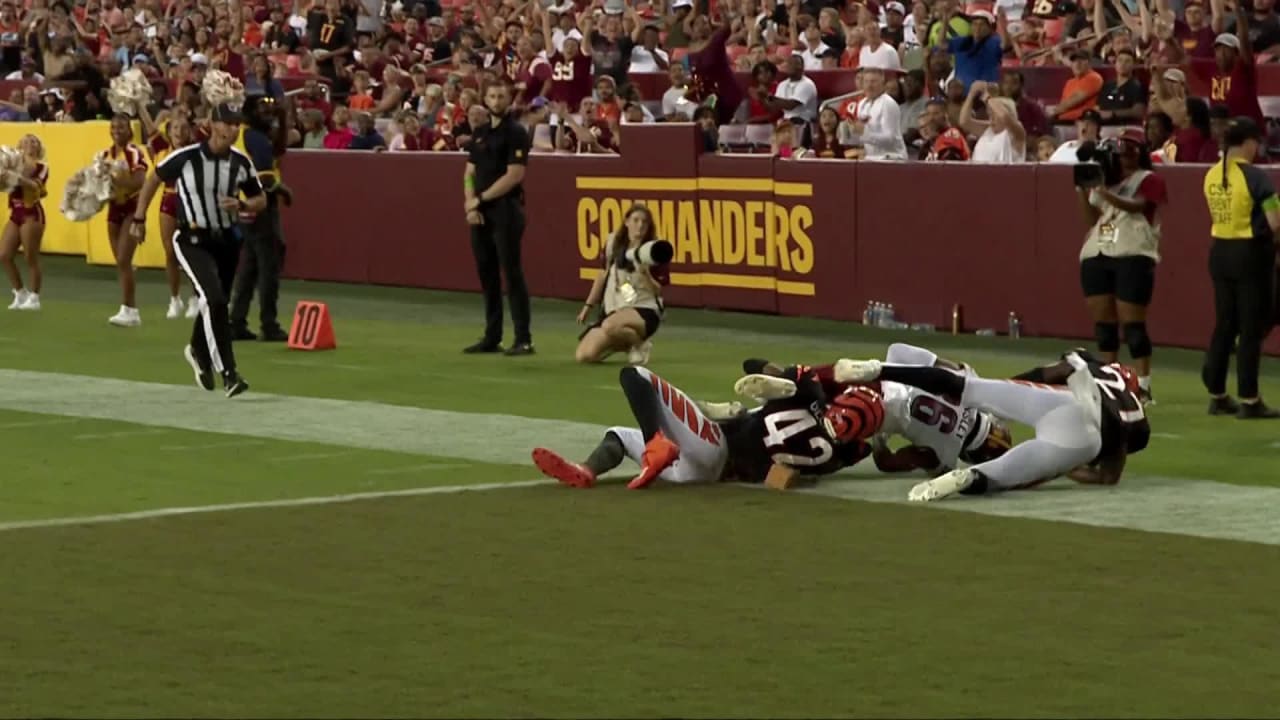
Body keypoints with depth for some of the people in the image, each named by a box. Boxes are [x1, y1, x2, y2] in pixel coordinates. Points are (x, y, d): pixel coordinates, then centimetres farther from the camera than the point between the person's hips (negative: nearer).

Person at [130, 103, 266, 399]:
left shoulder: (241, 162, -4)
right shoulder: (186, 157, -15)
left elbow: (261, 200, 9)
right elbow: (154, 179, 1)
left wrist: (241, 205, -13)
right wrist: (139, 218, 4)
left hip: (226, 240, 5)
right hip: (193, 240, -5)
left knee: (215, 303, 17)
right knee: (214, 300, -22)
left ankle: (199, 352, 48)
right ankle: (227, 373, -20)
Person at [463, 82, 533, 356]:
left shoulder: (515, 132, -5)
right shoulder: (480, 133, 16)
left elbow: (514, 175, -13)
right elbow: (470, 173, 15)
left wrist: (480, 198, -10)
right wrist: (471, 205, -2)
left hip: (506, 210, -7)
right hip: (481, 213, 7)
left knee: (512, 273, -8)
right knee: (487, 275, 9)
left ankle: (523, 339, -8)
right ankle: (492, 338, 14)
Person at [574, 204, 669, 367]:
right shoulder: (613, 245, 4)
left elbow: (658, 291, -6)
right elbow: (603, 275, 17)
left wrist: (645, 274, -25)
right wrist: (588, 307, 17)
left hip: (645, 310, -5)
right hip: (614, 310, 5)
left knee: (610, 326, -40)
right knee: (584, 356, -12)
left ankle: (640, 343, -8)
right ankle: (621, 344, 17)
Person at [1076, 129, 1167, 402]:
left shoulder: (1149, 180, 2)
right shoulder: (1106, 178, 20)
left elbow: (1135, 205, -17)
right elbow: (1091, 218, 19)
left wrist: (1104, 193, -30)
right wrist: (1083, 191, 4)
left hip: (1132, 257, -6)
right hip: (1097, 255, 6)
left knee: (1132, 323, -9)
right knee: (1103, 323, 5)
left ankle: (1143, 385, -6)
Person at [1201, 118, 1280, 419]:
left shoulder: (1211, 176, 4)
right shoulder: (1254, 177, -16)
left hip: (1220, 252, 6)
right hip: (1251, 253, -6)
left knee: (1224, 325, 15)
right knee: (1251, 329, 0)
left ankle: (1217, 396, 19)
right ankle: (1249, 401, 2)